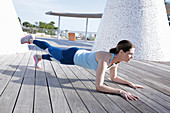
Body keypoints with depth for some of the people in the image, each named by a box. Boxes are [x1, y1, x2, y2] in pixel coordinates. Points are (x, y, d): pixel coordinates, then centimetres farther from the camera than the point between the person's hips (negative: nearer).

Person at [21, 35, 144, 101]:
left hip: (80, 55, 6)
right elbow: (98, 86, -46)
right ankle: (31, 40, 48)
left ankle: (38, 57, 61)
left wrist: (130, 83, -11)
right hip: (72, 55, -6)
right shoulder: (105, 60, -42)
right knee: (50, 49, 21)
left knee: (54, 56, 32)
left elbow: (114, 77, 0)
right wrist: (120, 91, -51)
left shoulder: (116, 60, -17)